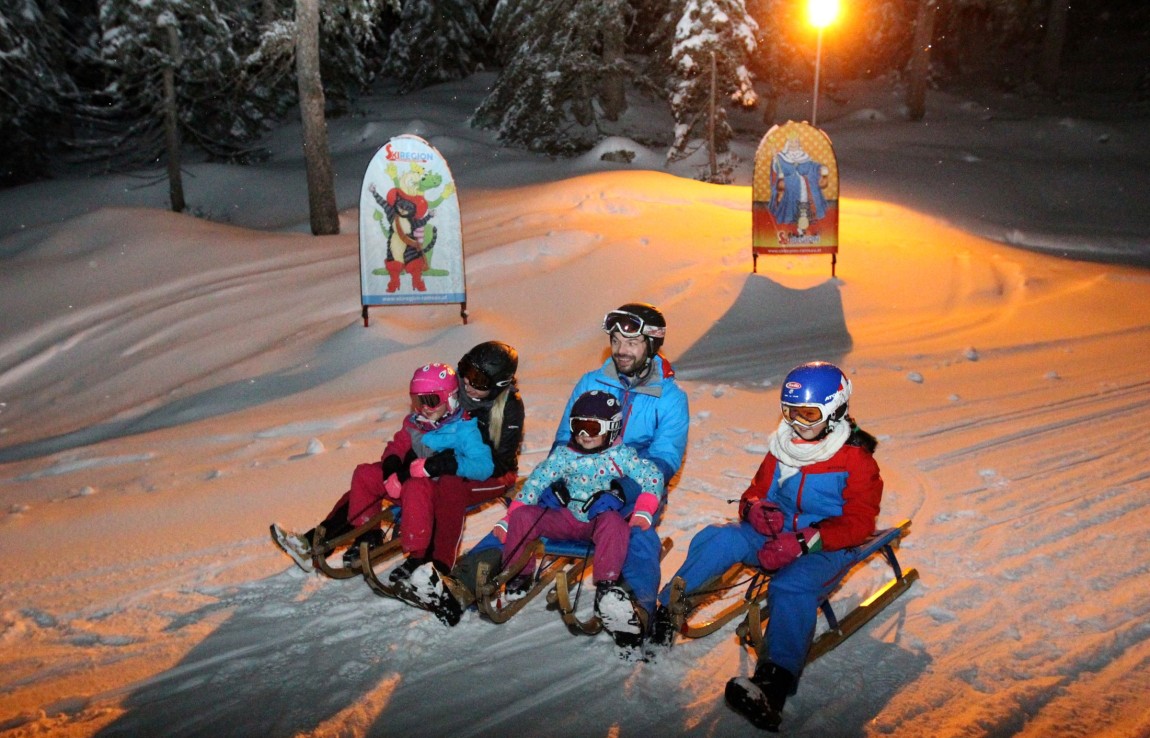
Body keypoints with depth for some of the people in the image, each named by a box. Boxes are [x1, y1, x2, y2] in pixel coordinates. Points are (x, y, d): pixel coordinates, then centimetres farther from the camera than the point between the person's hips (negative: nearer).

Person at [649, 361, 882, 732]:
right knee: (716, 539, -20)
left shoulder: (857, 461, -5)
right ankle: (661, 616, -20)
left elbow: (858, 523, -13)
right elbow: (757, 490, 19)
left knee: (791, 587, -37)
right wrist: (755, 508, -9)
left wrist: (805, 541, -26)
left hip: (827, 549, -5)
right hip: (775, 535, 6)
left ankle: (774, 685, -53)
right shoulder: (783, 448, 12)